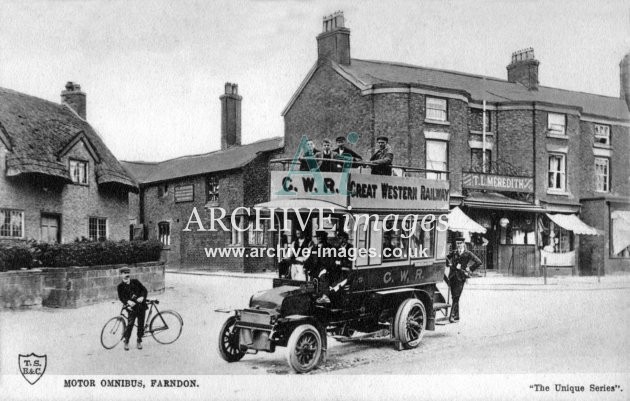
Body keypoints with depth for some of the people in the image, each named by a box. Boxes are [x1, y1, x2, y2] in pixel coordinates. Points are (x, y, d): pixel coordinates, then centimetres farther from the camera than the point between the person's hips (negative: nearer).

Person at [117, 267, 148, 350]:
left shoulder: (135, 282, 3)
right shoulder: (121, 286, 0)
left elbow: (144, 290, 3)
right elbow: (121, 297, -9)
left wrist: (142, 297, -16)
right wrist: (128, 301, -27)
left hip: (141, 306, 2)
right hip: (132, 307, -2)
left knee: (141, 324, 6)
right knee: (130, 324, -11)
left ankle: (139, 341, 21)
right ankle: (126, 342, 4)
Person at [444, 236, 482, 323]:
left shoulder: (467, 253, 1)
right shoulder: (454, 253, 13)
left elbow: (478, 262, -3)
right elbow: (446, 258, 26)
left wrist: (470, 269, -4)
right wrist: (449, 264, 8)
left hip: (460, 277, -4)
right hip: (452, 276, 4)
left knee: (456, 297, -10)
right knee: (454, 297, 7)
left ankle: (452, 315, -13)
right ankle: (456, 316, 15)